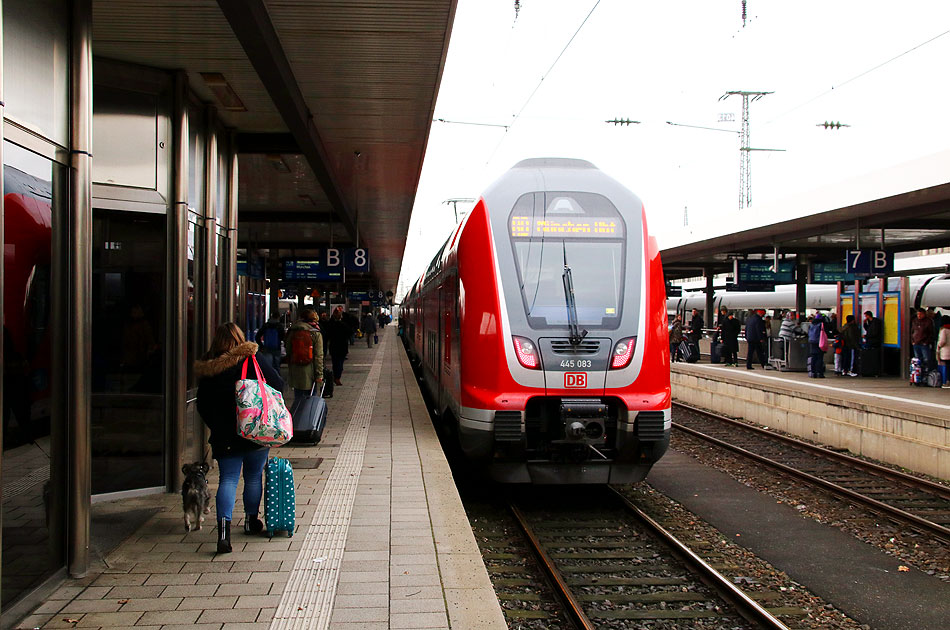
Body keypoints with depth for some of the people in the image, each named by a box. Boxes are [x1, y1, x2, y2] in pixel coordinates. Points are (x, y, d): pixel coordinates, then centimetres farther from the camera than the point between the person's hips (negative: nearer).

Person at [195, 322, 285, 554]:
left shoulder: (208, 370, 0)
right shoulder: (253, 361, -7)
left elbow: (202, 406, 5)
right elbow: (278, 384, -6)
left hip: (224, 437, 1)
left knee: (227, 479, 1)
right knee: (254, 477, 15)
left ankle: (224, 527, -17)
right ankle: (251, 521, 29)